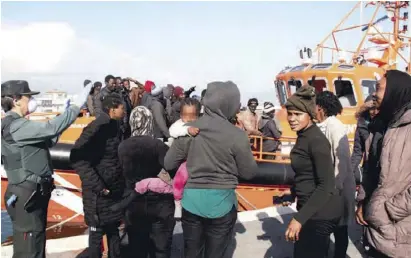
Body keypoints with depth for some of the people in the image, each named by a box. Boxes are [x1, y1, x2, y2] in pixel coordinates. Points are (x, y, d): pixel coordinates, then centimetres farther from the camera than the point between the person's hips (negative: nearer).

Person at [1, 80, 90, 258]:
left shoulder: (18, 125, 13)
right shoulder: (15, 126, -18)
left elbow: (47, 141, 18)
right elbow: (50, 128, -31)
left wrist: (65, 113, 9)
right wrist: (78, 104, -25)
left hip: (33, 192, 10)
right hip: (26, 194, -10)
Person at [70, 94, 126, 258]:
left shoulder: (114, 127, 8)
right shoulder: (97, 128, -17)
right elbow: (78, 158, -24)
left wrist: (122, 181, 9)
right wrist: (97, 185, -25)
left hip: (115, 189, 8)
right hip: (99, 192, -8)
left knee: (113, 229, 18)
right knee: (97, 232, 5)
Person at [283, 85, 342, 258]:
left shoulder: (316, 140, -21)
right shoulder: (304, 136, 7)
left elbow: (327, 185, -25)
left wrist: (299, 218, -25)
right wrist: (293, 194, 26)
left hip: (321, 212, -9)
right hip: (312, 208, 9)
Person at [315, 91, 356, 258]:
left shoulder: (335, 126, -19)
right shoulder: (321, 126, 4)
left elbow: (342, 159, -21)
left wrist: (335, 188, -20)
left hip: (338, 187, -7)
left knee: (339, 227, 10)